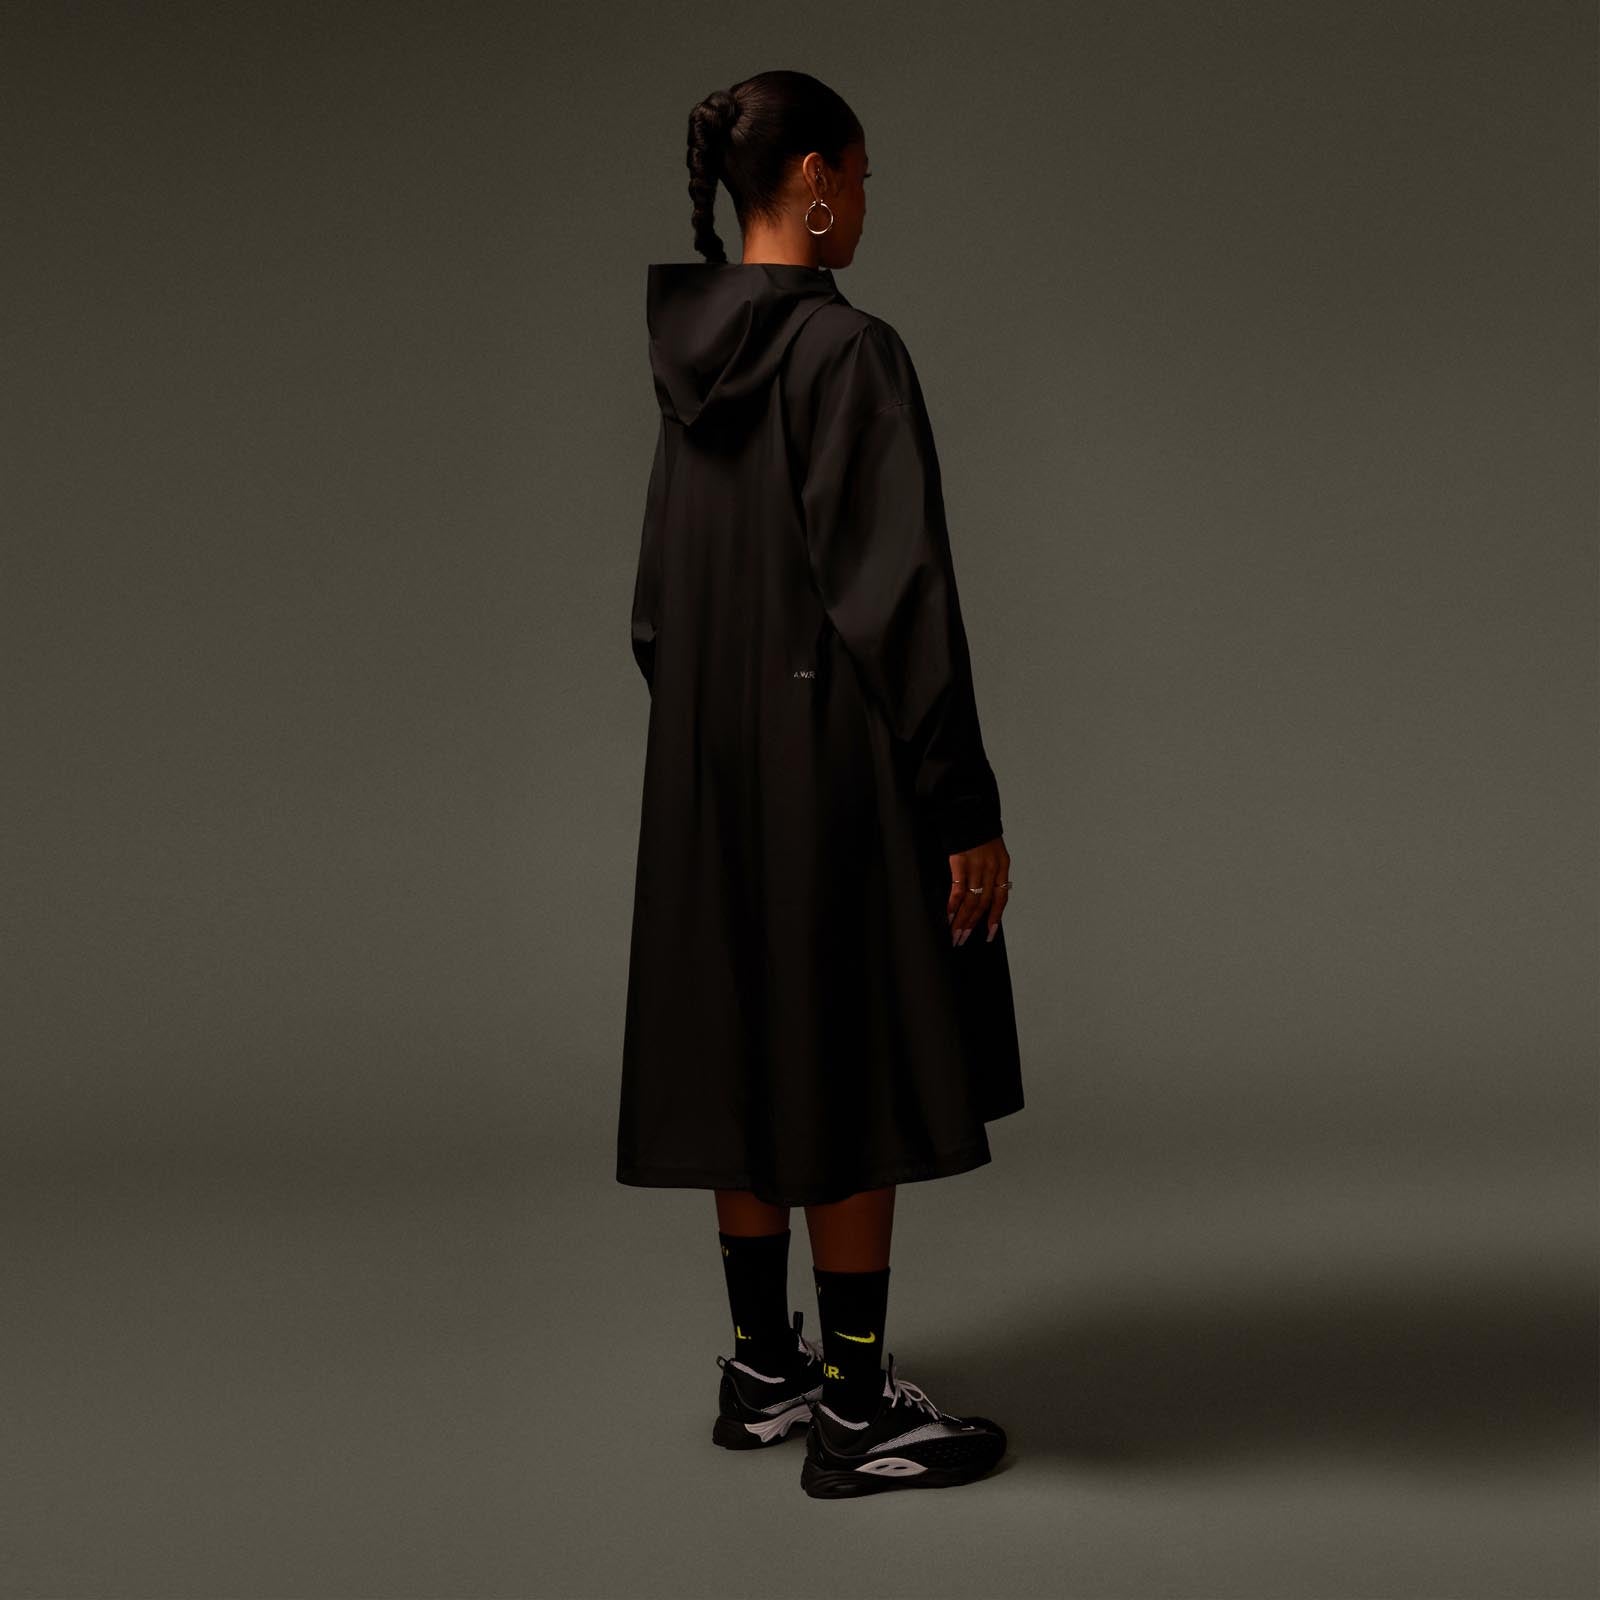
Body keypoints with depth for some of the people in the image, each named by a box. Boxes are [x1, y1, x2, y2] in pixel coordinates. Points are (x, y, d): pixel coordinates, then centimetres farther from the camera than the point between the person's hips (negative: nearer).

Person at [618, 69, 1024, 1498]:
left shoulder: (696, 355, 9)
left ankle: (764, 1369, 24)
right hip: (839, 756, -8)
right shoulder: (848, 350, -17)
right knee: (854, 1069, -1)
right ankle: (854, 1411, 8)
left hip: (719, 761, 9)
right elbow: (899, 590, -21)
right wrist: (966, 805, -17)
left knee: (752, 1054, 14)